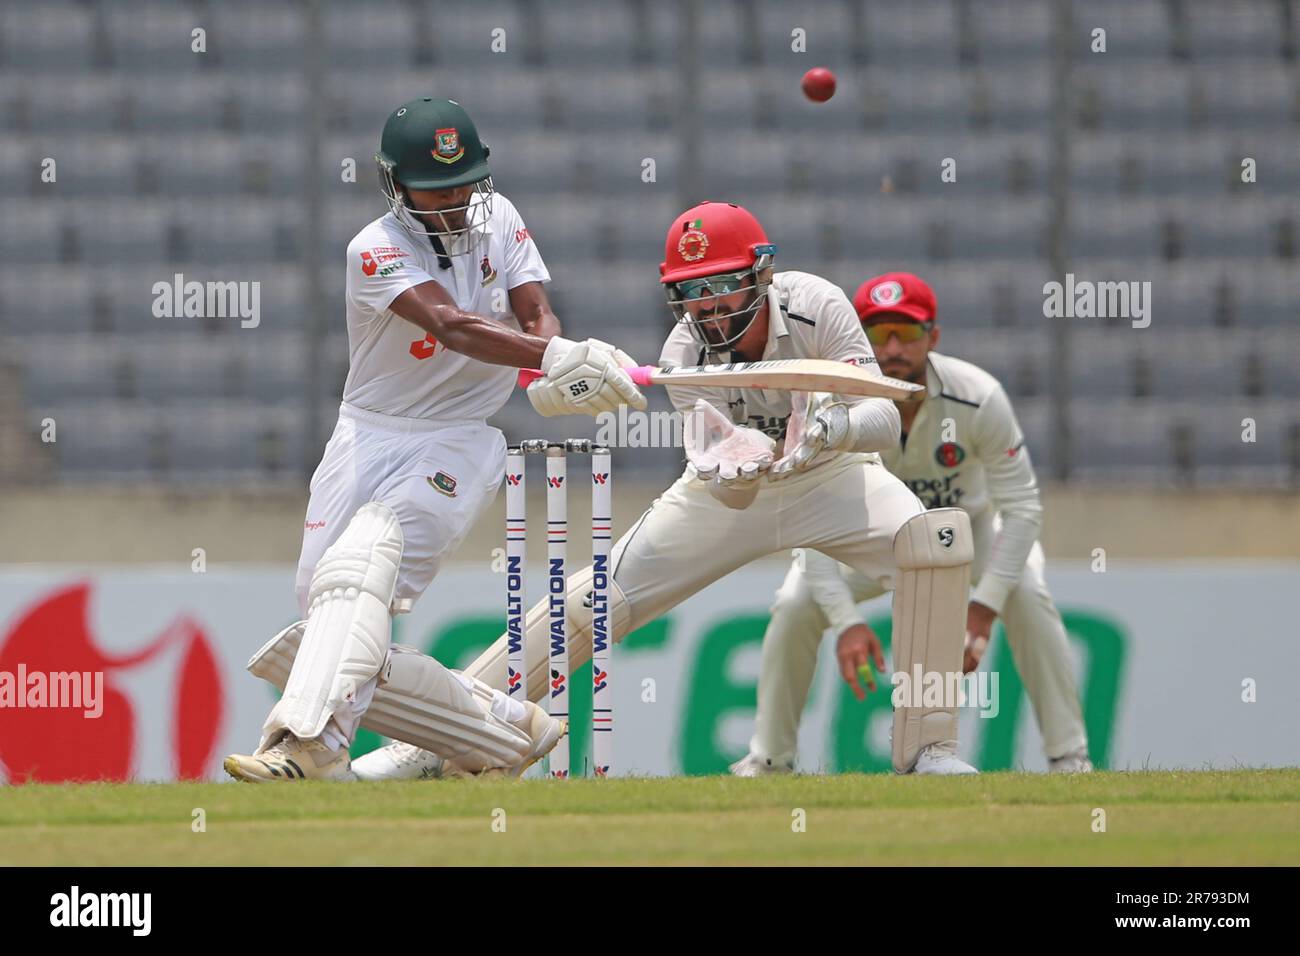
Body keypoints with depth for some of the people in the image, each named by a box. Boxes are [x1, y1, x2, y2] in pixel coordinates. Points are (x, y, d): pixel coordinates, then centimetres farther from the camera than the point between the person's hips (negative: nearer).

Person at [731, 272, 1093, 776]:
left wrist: (983, 608, -37)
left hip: (969, 521, -1)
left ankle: (1069, 756, -16)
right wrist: (845, 621, -39)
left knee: (1026, 597, -27)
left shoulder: (979, 399, -33)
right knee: (795, 606, -18)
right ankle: (769, 759, 0)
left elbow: (1021, 507, -28)